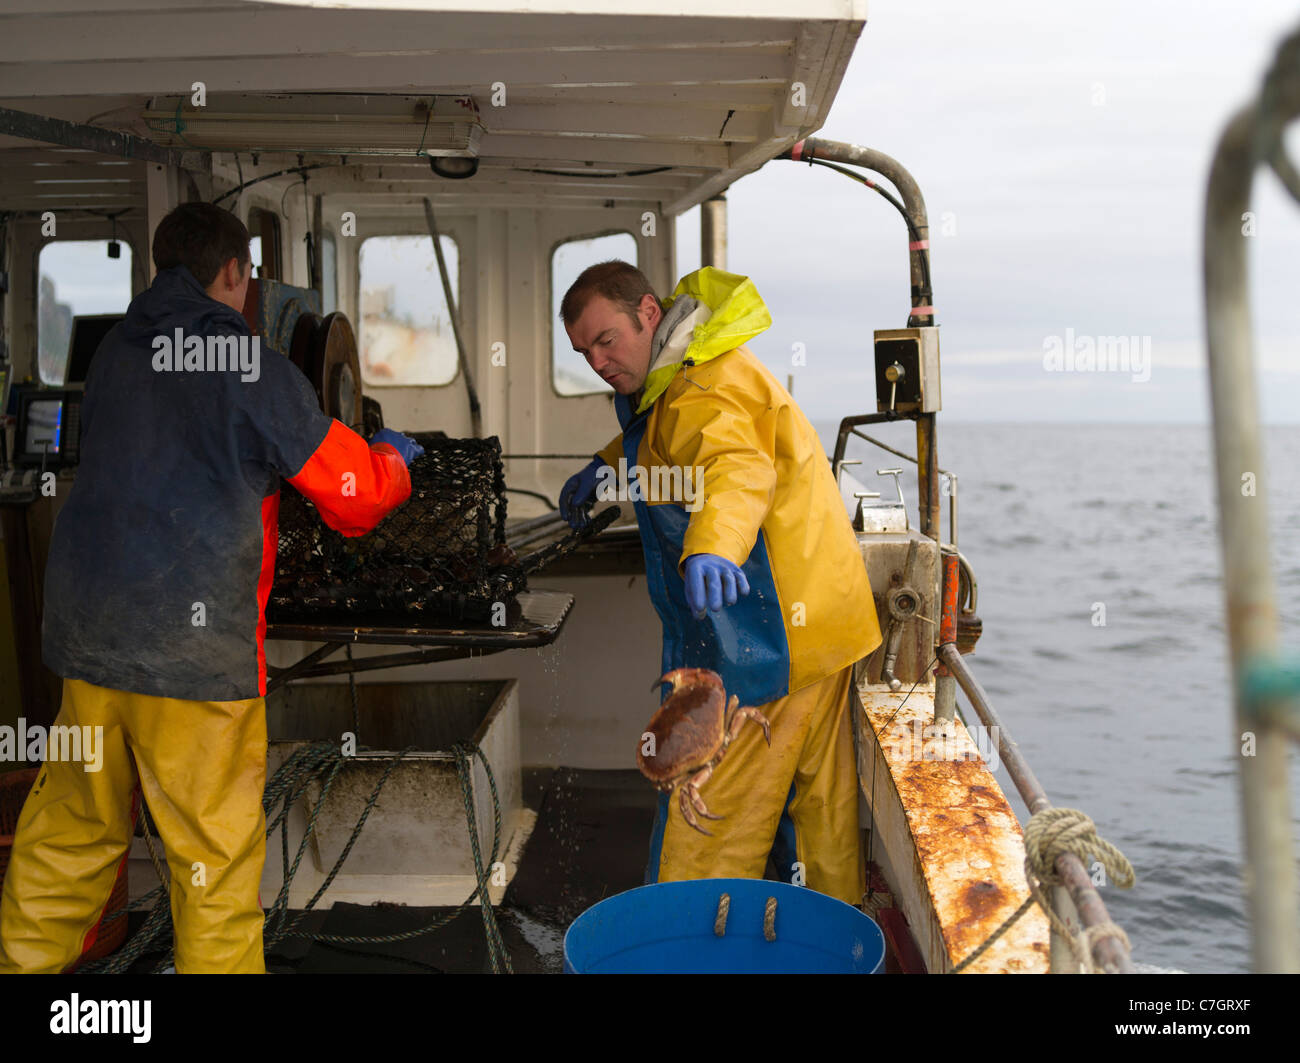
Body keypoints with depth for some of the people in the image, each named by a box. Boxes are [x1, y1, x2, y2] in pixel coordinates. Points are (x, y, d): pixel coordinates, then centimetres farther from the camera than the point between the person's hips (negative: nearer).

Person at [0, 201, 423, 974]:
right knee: (215, 851, 5)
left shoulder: (114, 354, 9)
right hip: (196, 647, -6)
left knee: (71, 830, 19)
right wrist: (395, 455, 17)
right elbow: (359, 494, -5)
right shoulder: (253, 369, -9)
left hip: (88, 634, 6)